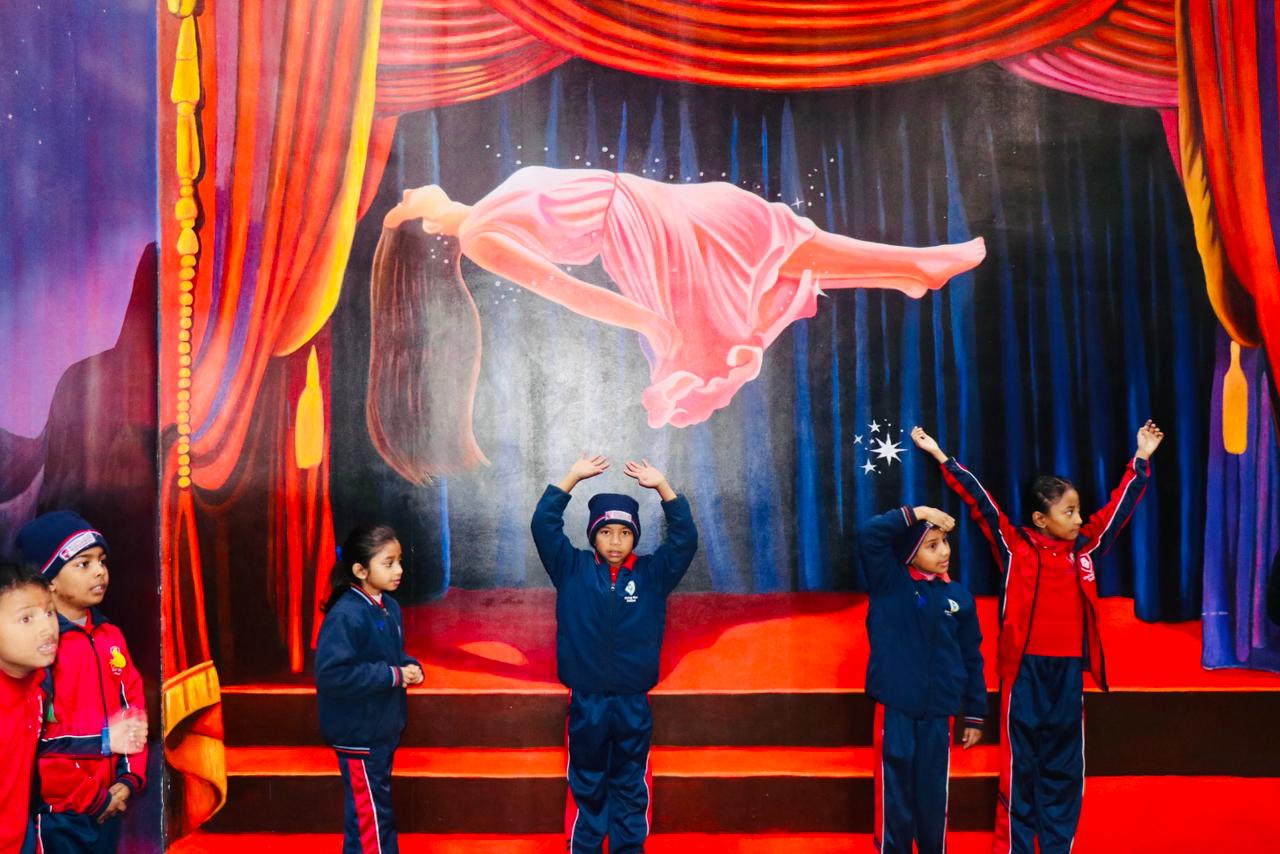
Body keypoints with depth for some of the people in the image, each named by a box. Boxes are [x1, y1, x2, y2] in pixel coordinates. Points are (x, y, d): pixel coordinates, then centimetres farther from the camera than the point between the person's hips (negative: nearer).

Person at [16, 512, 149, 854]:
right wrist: (91, 798, -12)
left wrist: (130, 779, -1)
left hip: (109, 804, 6)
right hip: (59, 811, -6)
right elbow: (32, 740, -19)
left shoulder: (111, 636, 8)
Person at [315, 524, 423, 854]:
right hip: (358, 733, -8)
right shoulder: (345, 615, -24)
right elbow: (331, 675, -30)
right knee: (372, 813, 2)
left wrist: (411, 667, -5)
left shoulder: (389, 608, 3)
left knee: (366, 812, 21)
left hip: (383, 728, 8)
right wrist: (394, 676, -25)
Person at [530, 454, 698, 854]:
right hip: (585, 700, 0)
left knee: (632, 788, 12)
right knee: (586, 787, 11)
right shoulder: (573, 570, 0)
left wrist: (663, 487, -15)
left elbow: (685, 538, -7)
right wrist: (572, 477, -13)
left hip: (633, 702, 1)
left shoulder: (652, 574, 1)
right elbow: (543, 526, -7)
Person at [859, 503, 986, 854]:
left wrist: (975, 715, 10)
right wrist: (917, 513, -17)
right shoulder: (889, 583, -3)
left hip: (938, 714, 2)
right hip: (895, 710, -2)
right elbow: (870, 534, -18)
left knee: (933, 798, 11)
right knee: (895, 797, 3)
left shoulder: (959, 596, 3)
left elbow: (971, 658, 9)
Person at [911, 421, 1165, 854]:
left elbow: (1120, 505, 15)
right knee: (1020, 765, 4)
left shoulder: (1086, 547, 6)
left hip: (1068, 671, 4)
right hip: (1025, 671, -4)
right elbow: (979, 500, -6)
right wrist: (941, 456, -6)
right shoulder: (1015, 546, -5)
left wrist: (1141, 458, 18)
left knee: (1064, 766, 11)